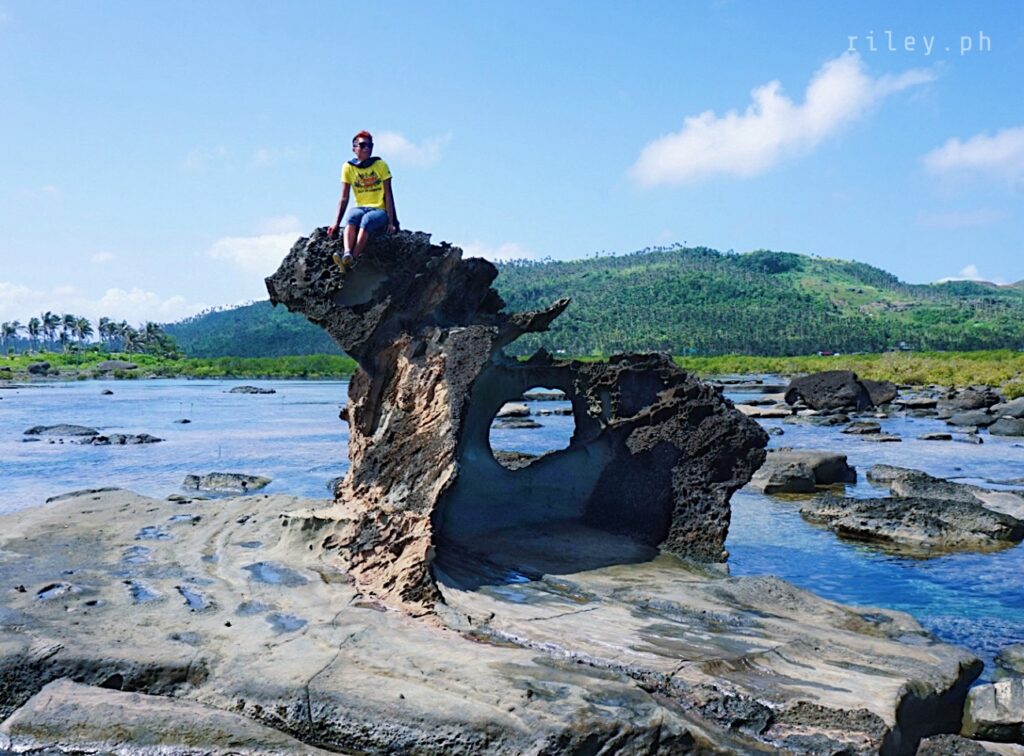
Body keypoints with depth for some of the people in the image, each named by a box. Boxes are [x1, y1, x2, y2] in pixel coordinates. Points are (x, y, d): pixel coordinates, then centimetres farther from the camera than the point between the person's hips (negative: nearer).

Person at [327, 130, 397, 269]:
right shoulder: (348, 167, 4)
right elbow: (344, 198, 3)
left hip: (379, 210, -2)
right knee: (351, 217, -34)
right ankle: (347, 254, -54)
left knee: (366, 221, -36)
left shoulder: (380, 165, 0)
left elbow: (388, 195, -4)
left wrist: (391, 222, -13)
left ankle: (351, 260, -54)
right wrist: (337, 222, -6)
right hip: (360, 208, 2)